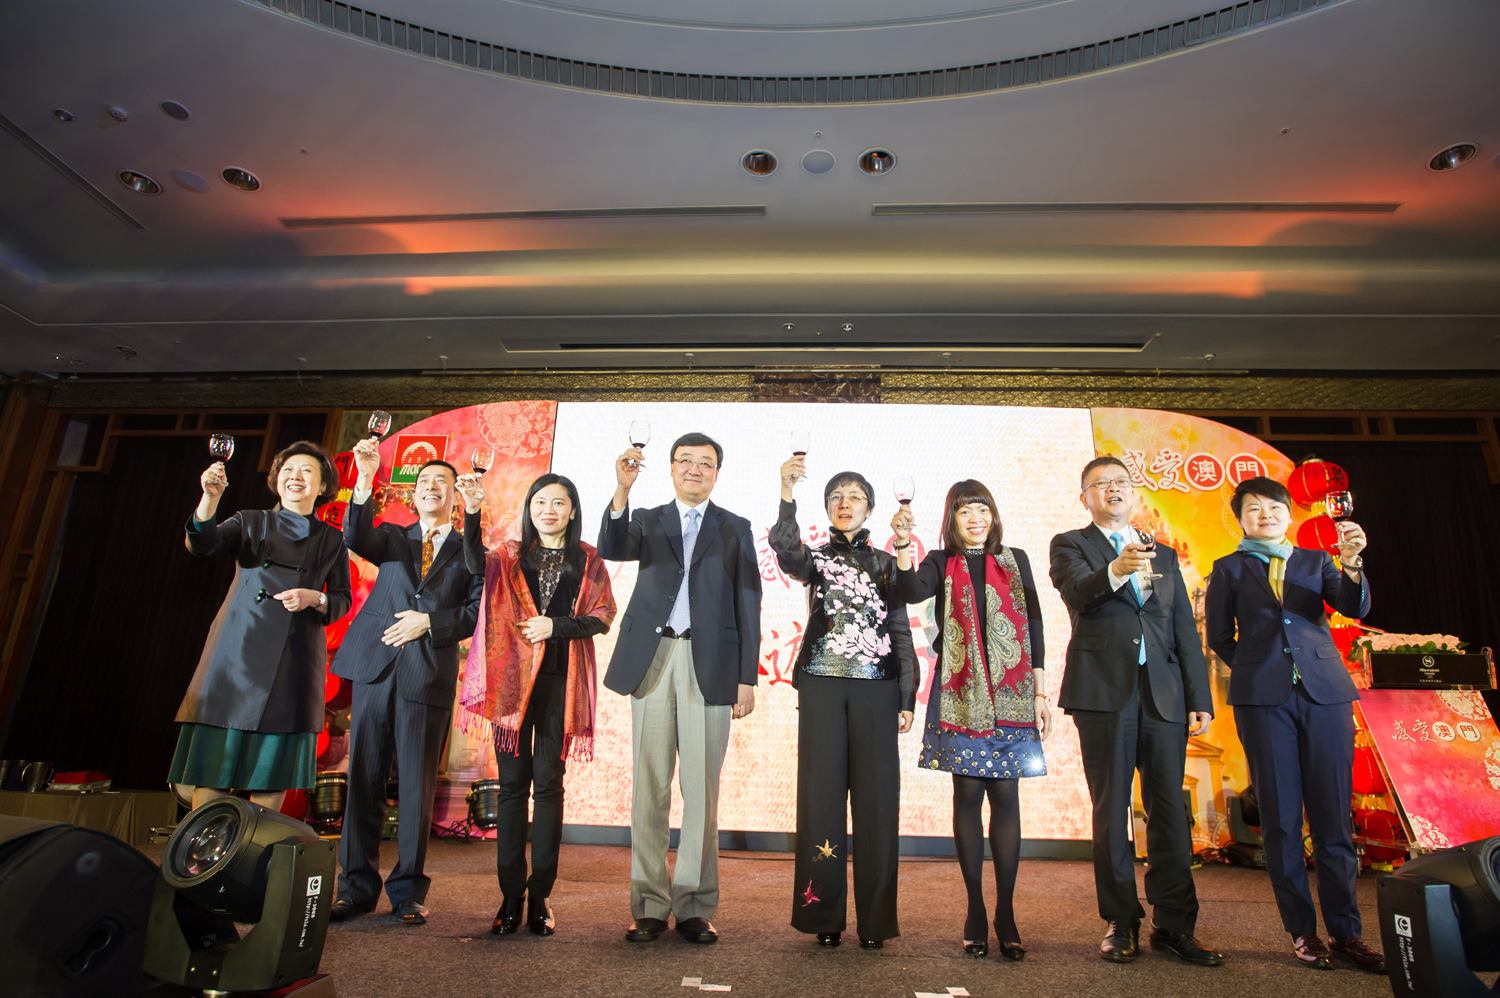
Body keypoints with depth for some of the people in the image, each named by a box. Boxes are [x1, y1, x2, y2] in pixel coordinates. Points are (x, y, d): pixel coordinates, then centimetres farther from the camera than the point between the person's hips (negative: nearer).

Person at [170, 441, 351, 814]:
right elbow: (203, 545, -6)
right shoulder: (250, 522, 13)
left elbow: (342, 601, 10)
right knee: (214, 754, -4)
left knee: (273, 763, 2)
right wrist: (210, 498, -21)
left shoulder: (331, 541, 12)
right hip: (237, 650, 0)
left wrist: (314, 599, -10)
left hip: (294, 660, 0)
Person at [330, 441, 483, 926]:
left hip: (429, 676, -2)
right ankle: (357, 887, 16)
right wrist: (365, 482, -17)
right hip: (375, 667, 2)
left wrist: (430, 622, -10)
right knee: (364, 779, 5)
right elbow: (356, 538, -4)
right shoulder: (392, 537, 18)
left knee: (417, 786, 1)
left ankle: (408, 892, 13)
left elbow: (479, 609, 2)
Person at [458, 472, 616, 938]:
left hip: (560, 680, -1)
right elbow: (477, 566, -10)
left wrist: (556, 626, -9)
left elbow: (602, 617, 5)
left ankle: (540, 895, 11)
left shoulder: (588, 561, 10)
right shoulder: (511, 555, 12)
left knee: (548, 782, 1)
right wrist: (473, 513, -23)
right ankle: (511, 895, 12)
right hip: (514, 676, 1)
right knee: (512, 782, 3)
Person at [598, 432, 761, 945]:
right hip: (652, 658, 1)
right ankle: (649, 905, 14)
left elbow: (747, 605, 8)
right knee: (649, 788, 4)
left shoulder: (735, 528, 12)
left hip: (710, 664, -1)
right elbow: (611, 549, -7)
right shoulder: (648, 520, 15)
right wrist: (622, 490, -23)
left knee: (702, 790, 1)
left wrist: (747, 678, 1)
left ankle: (695, 906, 12)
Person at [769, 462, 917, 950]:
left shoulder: (886, 564, 13)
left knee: (875, 798, 1)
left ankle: (875, 919, 11)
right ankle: (824, 916, 11)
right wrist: (787, 495, -30)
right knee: (822, 795, 1)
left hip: (875, 689, 1)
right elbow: (785, 551, -16)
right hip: (822, 686, -1)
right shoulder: (817, 558, 9)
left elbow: (901, 633, 10)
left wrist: (907, 699, 4)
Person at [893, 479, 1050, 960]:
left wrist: (1040, 693, 7)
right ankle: (975, 911, 11)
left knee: (1005, 794, 0)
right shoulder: (942, 563, 9)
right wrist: (902, 544, -26)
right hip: (961, 694, -1)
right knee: (967, 794, 0)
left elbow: (1033, 628, 12)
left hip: (1010, 694, 1)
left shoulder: (1015, 560, 14)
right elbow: (912, 592, -12)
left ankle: (1006, 913, 9)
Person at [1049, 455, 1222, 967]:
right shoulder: (1071, 545, 7)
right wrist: (1115, 571, -36)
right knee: (1111, 811, 4)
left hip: (1164, 694, 4)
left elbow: (1185, 631, 15)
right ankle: (1122, 924, 15)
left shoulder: (1163, 554, 19)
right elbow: (1077, 592, -15)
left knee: (1170, 812, 5)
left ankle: (1174, 924, 16)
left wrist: (1200, 699, 7)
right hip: (1104, 693, -3)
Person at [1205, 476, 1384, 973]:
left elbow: (1354, 607, -1)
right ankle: (1302, 931, 11)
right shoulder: (1230, 569, 11)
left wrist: (1352, 562, -17)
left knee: (1333, 816, 2)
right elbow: (1218, 637, 12)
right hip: (1263, 700, -1)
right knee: (1281, 819, 1)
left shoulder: (1315, 561, 16)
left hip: (1325, 693, 1)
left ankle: (1345, 931, 13)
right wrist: (1256, 672, 5)